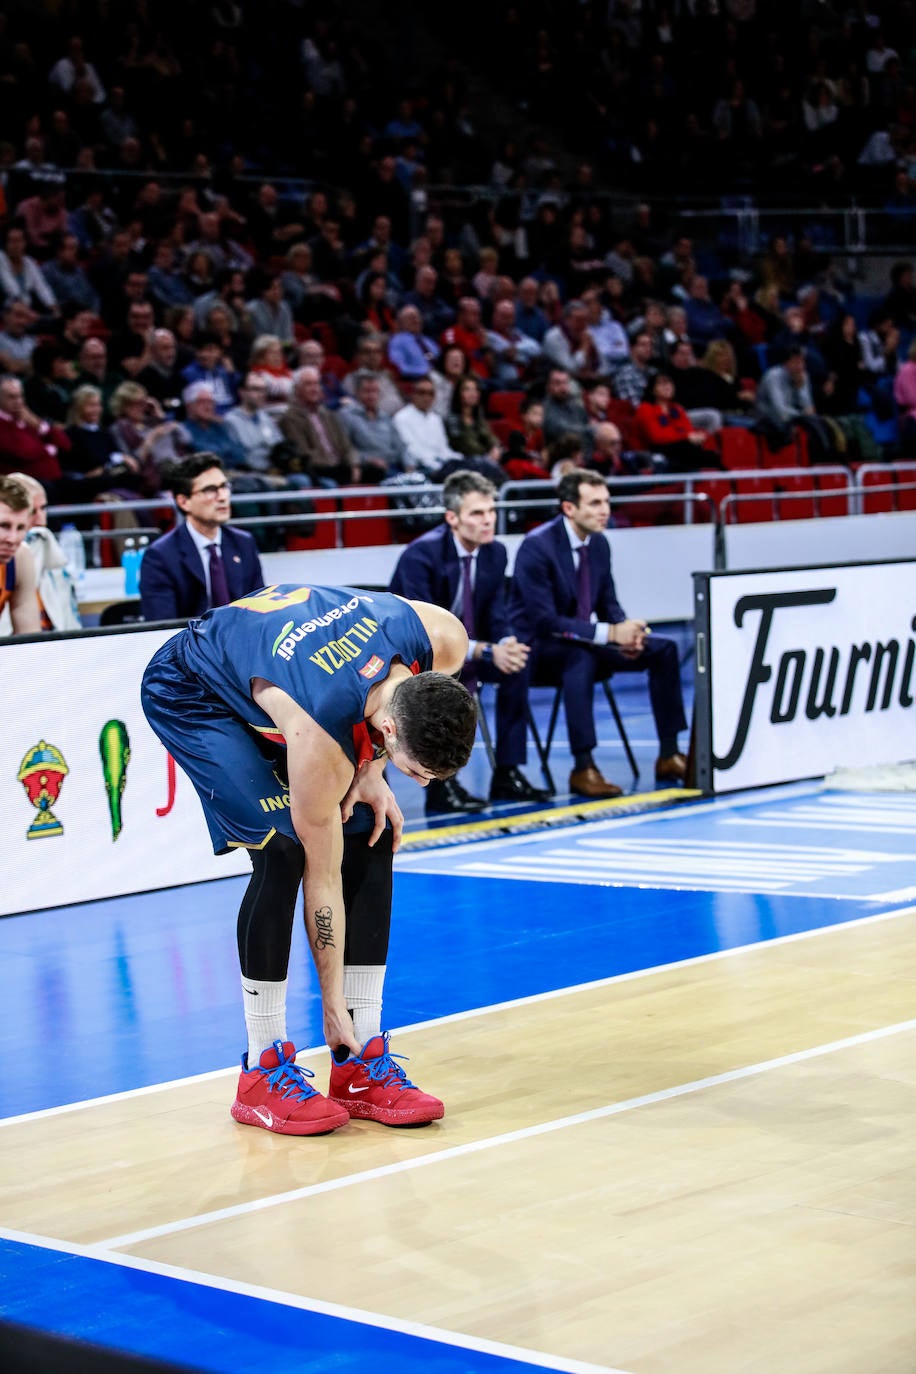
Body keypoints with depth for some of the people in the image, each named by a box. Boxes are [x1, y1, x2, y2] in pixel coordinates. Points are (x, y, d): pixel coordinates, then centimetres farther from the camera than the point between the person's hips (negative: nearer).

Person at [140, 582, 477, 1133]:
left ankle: (361, 1065, 3)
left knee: (373, 839, -5)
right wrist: (332, 1004, -15)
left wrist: (371, 771, -10)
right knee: (283, 849, -23)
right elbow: (323, 878, -26)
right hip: (193, 694, -7)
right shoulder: (317, 740, -39)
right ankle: (264, 1072, -9)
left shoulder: (445, 640, -29)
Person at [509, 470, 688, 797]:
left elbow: (609, 604, 12)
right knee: (580, 657, -40)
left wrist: (627, 631, -13)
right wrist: (609, 633, -32)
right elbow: (544, 620, -27)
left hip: (585, 641, 8)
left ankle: (669, 755, -2)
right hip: (539, 646, -8)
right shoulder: (537, 546, -21)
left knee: (664, 649, -6)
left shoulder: (599, 543, 3)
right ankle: (583, 768, -36)